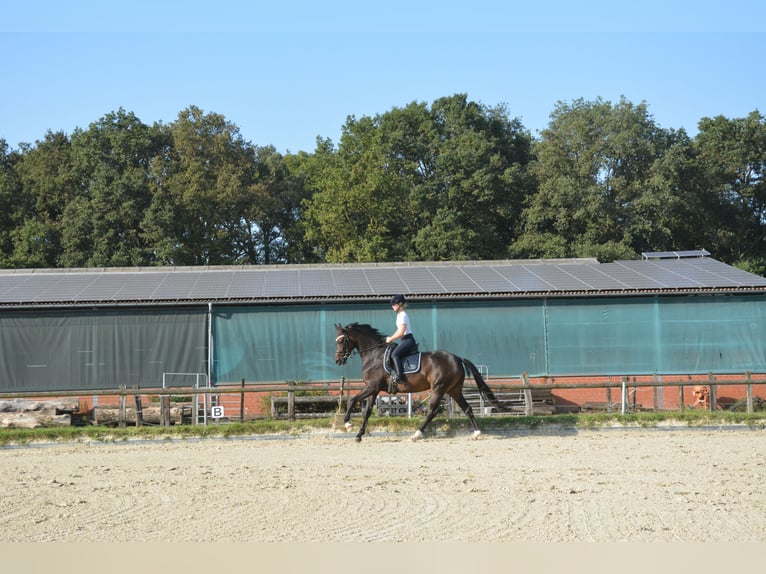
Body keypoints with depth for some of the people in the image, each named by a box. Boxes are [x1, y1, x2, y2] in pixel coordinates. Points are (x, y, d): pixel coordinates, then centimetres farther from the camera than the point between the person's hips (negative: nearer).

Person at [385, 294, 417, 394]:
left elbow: (401, 332, -19)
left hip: (408, 339, -11)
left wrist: (391, 339, -9)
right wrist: (391, 338, 15)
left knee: (395, 354, -27)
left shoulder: (402, 315, -12)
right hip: (405, 340, 11)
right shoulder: (400, 314, 19)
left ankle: (399, 376, -36)